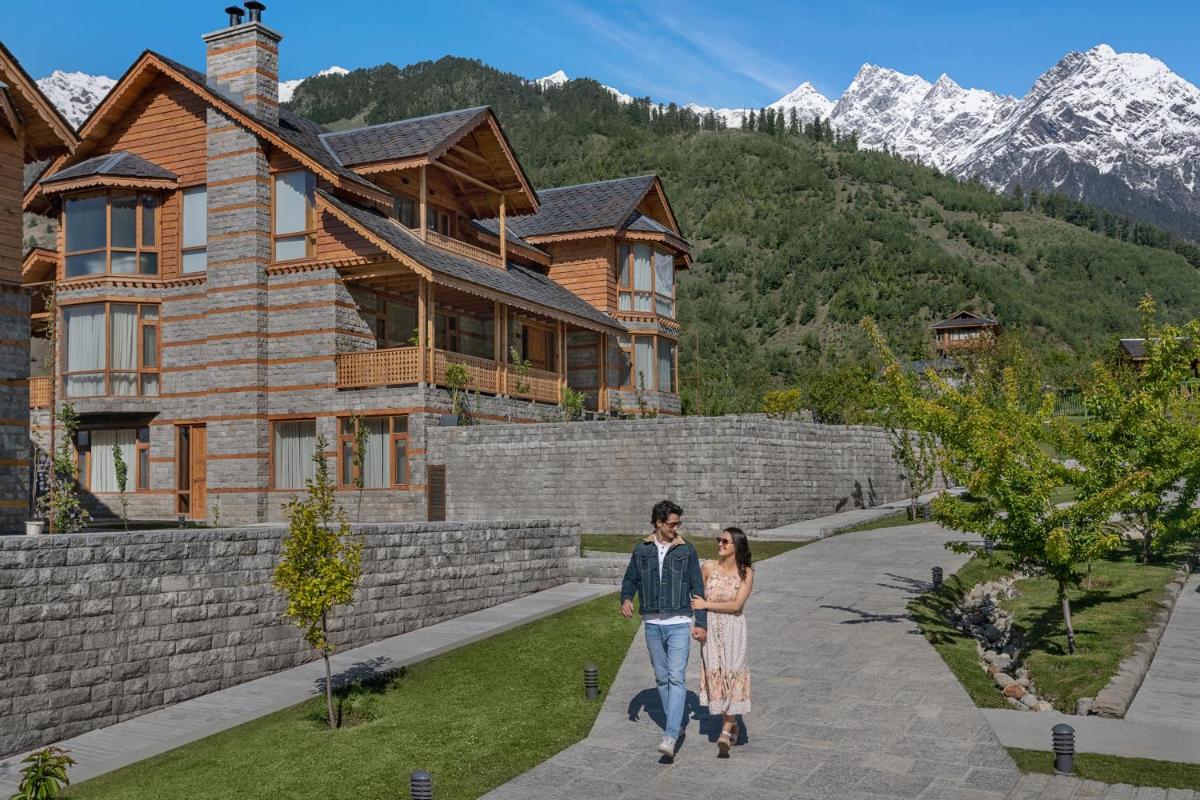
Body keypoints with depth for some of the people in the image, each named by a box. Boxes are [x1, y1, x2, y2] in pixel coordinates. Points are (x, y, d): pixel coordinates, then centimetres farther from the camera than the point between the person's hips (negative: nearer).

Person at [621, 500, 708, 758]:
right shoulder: (642, 549, 4)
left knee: (676, 678, -12)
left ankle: (670, 736, -17)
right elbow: (630, 579, 11)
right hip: (652, 623, 3)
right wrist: (626, 598, -11)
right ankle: (675, 723, 29)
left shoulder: (686, 550, -2)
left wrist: (701, 623, -4)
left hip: (679, 623, -3)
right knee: (662, 678, 13)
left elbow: (697, 588, 0)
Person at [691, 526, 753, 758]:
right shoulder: (708, 567, -2)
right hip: (711, 628, 3)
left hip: (733, 628, -3)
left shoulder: (746, 573, -8)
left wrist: (706, 605, -15)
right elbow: (699, 598, 10)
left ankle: (726, 733, -5)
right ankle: (731, 725, 25)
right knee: (715, 676, 7)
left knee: (731, 676, -6)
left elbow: (736, 605, -15)